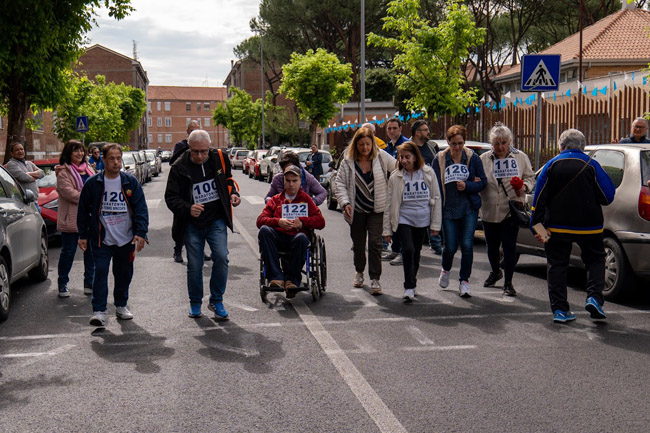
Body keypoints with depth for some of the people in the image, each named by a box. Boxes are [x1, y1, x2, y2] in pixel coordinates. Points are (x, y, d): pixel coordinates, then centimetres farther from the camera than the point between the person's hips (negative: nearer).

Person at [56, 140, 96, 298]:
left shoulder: (88, 169, 15)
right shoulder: (63, 172, -8)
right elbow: (68, 192, -18)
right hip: (71, 218, -7)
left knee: (91, 250, 10)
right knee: (68, 252, 1)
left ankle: (89, 283, 21)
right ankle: (62, 285, 13)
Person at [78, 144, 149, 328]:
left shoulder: (131, 182, 1)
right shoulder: (92, 183, -2)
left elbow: (141, 208, -1)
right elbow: (83, 211, 6)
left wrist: (140, 233, -11)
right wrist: (83, 235, 4)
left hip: (126, 239, 2)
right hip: (102, 240, -2)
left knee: (124, 274, 13)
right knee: (100, 273, -10)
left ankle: (121, 306, 31)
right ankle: (99, 311, -5)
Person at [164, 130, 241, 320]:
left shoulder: (219, 158, -2)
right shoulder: (179, 168, -9)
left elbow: (228, 179, 18)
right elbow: (171, 197, -6)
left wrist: (233, 193, -2)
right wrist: (188, 209, -24)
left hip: (216, 221, 1)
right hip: (192, 225, -1)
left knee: (221, 257, -14)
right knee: (194, 265, 5)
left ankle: (216, 301, 4)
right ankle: (195, 304, 25)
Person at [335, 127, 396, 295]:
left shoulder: (382, 157, -3)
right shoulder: (348, 161, -2)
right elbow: (340, 183, -2)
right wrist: (345, 202, -14)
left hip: (376, 209, -1)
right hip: (356, 210, 1)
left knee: (375, 242, -9)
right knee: (358, 243, 14)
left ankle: (375, 279, -4)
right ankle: (359, 272, 37)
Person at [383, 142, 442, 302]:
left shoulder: (428, 173, -1)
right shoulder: (395, 177, -2)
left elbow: (436, 198, 3)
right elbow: (389, 204, 0)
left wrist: (435, 224, 1)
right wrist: (387, 229, -1)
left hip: (422, 221, 2)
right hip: (403, 219, -1)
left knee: (416, 253, 12)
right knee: (408, 250, -18)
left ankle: (412, 284, 30)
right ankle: (409, 288, -12)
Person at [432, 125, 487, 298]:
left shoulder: (473, 158, 1)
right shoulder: (439, 159, 0)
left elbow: (483, 182, 3)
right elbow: (436, 185, 3)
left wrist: (467, 186, -13)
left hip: (469, 208, 0)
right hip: (448, 209, 0)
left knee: (467, 245, -7)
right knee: (450, 246, 2)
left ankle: (464, 281, 7)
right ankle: (445, 270, 34)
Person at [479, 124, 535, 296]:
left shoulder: (521, 158, 3)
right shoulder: (484, 159, 5)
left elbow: (530, 178, 8)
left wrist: (524, 187, -12)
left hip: (511, 211, -2)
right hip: (489, 211, 2)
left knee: (509, 247, -6)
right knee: (492, 246, 14)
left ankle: (508, 282, 7)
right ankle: (495, 272, 42)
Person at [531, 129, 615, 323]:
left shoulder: (551, 165, 0)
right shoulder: (591, 165, -4)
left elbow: (539, 199, -2)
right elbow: (608, 197, -3)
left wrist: (536, 226, 1)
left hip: (556, 227, 1)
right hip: (588, 226, -1)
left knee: (557, 265, 9)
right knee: (595, 260, 16)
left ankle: (559, 309, 7)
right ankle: (594, 297, -3)